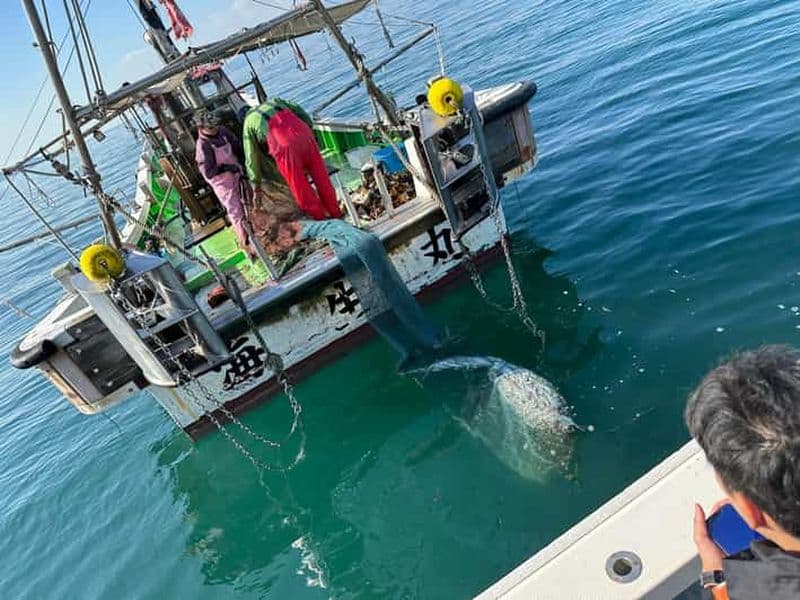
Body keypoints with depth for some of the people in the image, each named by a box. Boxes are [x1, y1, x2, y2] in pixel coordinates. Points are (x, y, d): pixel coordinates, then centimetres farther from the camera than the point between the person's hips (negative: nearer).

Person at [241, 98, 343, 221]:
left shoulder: (249, 122, 23)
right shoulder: (275, 101, 32)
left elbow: (251, 157, 20)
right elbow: (304, 115, 22)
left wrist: (256, 186, 24)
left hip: (283, 146, -4)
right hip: (304, 134, 4)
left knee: (300, 188, 10)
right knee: (322, 178, 15)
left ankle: (321, 219, 19)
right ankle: (336, 214, 25)